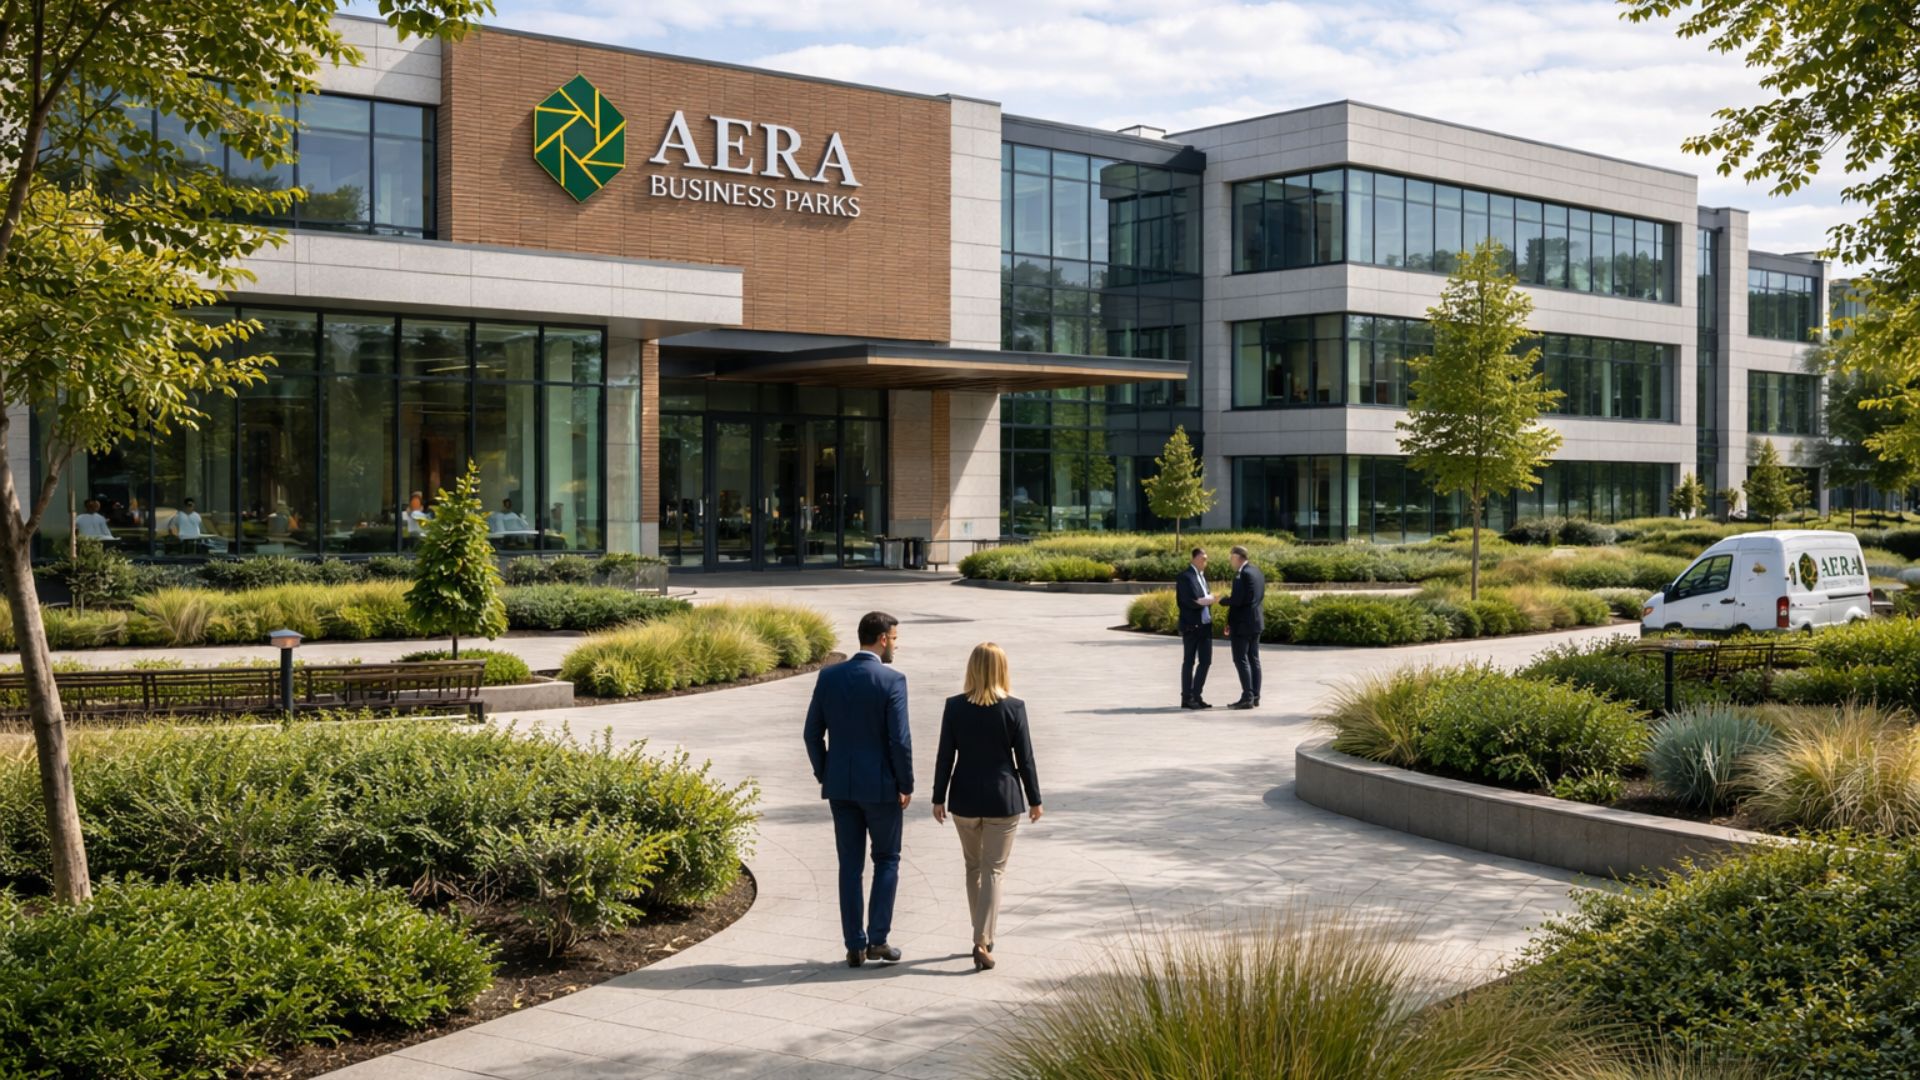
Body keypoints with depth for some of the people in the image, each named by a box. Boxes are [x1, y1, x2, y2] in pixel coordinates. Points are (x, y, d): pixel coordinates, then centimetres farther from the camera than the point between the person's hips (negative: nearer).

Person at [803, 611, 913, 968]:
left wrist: (823, 775, 14)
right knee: (886, 861, 12)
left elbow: (813, 733, 3)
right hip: (880, 785, -4)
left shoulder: (829, 677, 1)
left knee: (850, 865, 10)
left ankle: (855, 945, 12)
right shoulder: (892, 680, -13)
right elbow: (900, 740, -16)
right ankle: (877, 939, 6)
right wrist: (906, 785, -4)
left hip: (840, 785, 4)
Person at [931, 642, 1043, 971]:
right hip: (1003, 799, -2)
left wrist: (938, 798, 6)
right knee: (994, 871, 2)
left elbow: (945, 756, -3)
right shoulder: (1014, 707, -9)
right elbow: (1025, 758, -5)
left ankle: (984, 935, 28)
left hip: (965, 798, 2)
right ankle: (982, 942, -9)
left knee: (973, 867, 19)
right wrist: (1034, 799, 6)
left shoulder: (955, 706, -5)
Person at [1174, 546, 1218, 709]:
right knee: (1189, 662, -1)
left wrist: (1208, 599, 1)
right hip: (1191, 626, -8)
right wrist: (1206, 601, -11)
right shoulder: (1185, 576, -10)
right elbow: (1188, 601, -18)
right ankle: (1186, 699, 5)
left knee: (1206, 661, 7)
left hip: (1205, 625, 8)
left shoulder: (1202, 575, 17)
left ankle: (1196, 695, 15)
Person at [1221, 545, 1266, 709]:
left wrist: (1222, 600, -5)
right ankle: (1255, 696, 13)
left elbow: (1237, 600, -23)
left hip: (1242, 623, -9)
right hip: (1256, 621, 9)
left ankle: (1247, 697, -8)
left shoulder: (1242, 574, -17)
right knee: (1253, 659, 11)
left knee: (1241, 660, -6)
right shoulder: (1257, 572, 12)